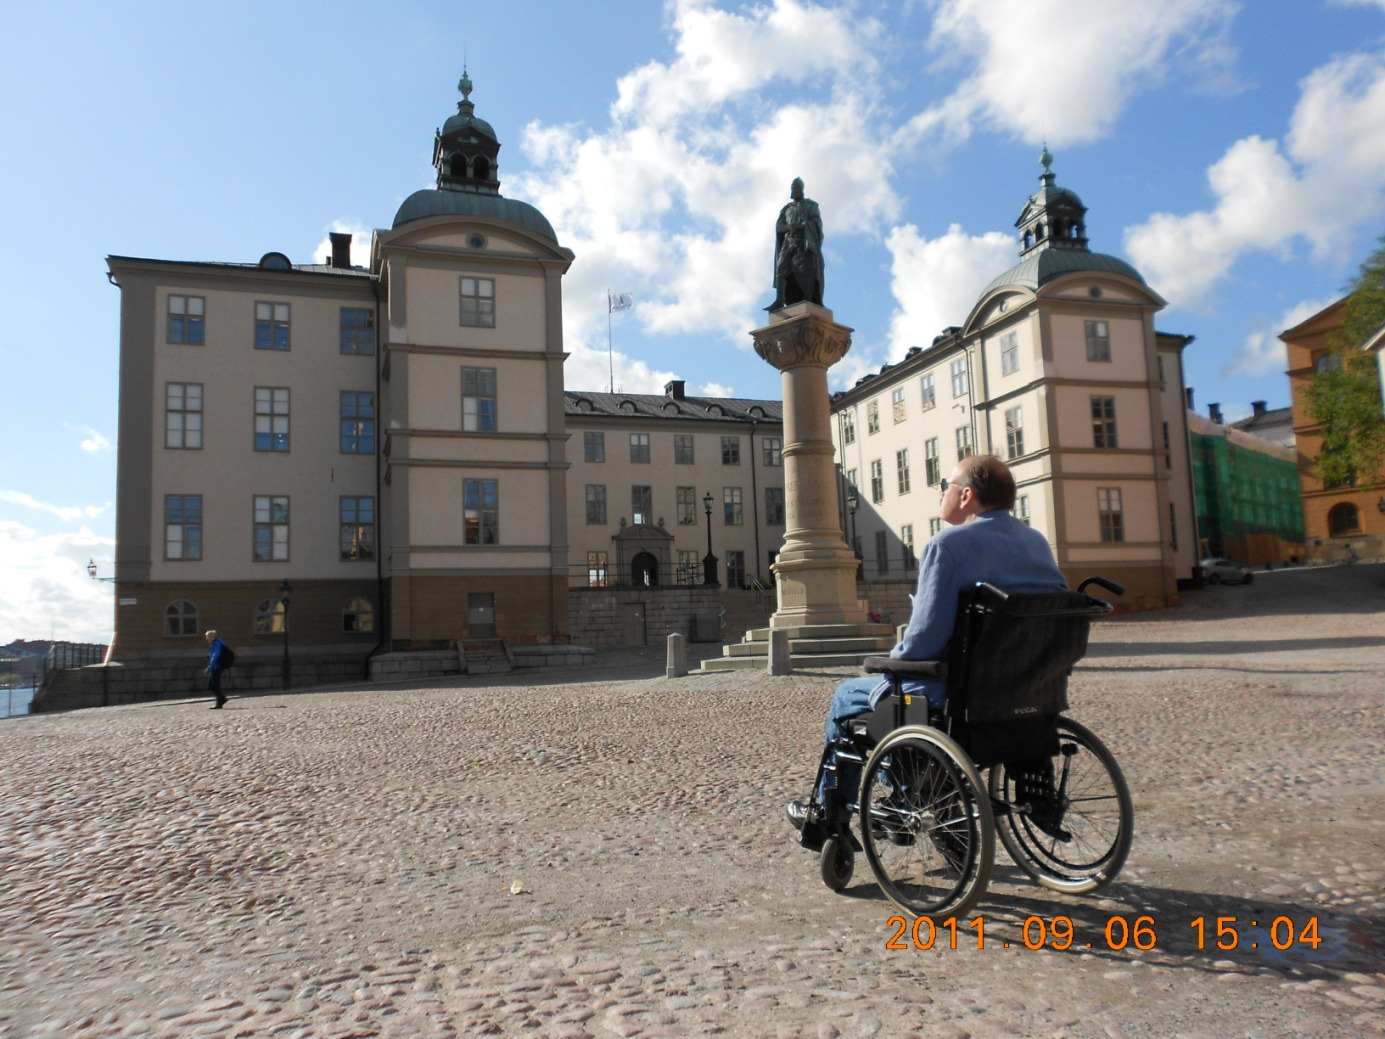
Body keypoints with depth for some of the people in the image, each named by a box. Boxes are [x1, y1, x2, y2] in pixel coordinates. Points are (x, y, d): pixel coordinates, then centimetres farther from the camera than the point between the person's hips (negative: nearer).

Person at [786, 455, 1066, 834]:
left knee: (847, 695, 17)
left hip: (955, 700, -7)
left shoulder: (950, 544, -20)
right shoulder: (1038, 542, 2)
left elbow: (925, 638, -25)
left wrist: (895, 657, -3)